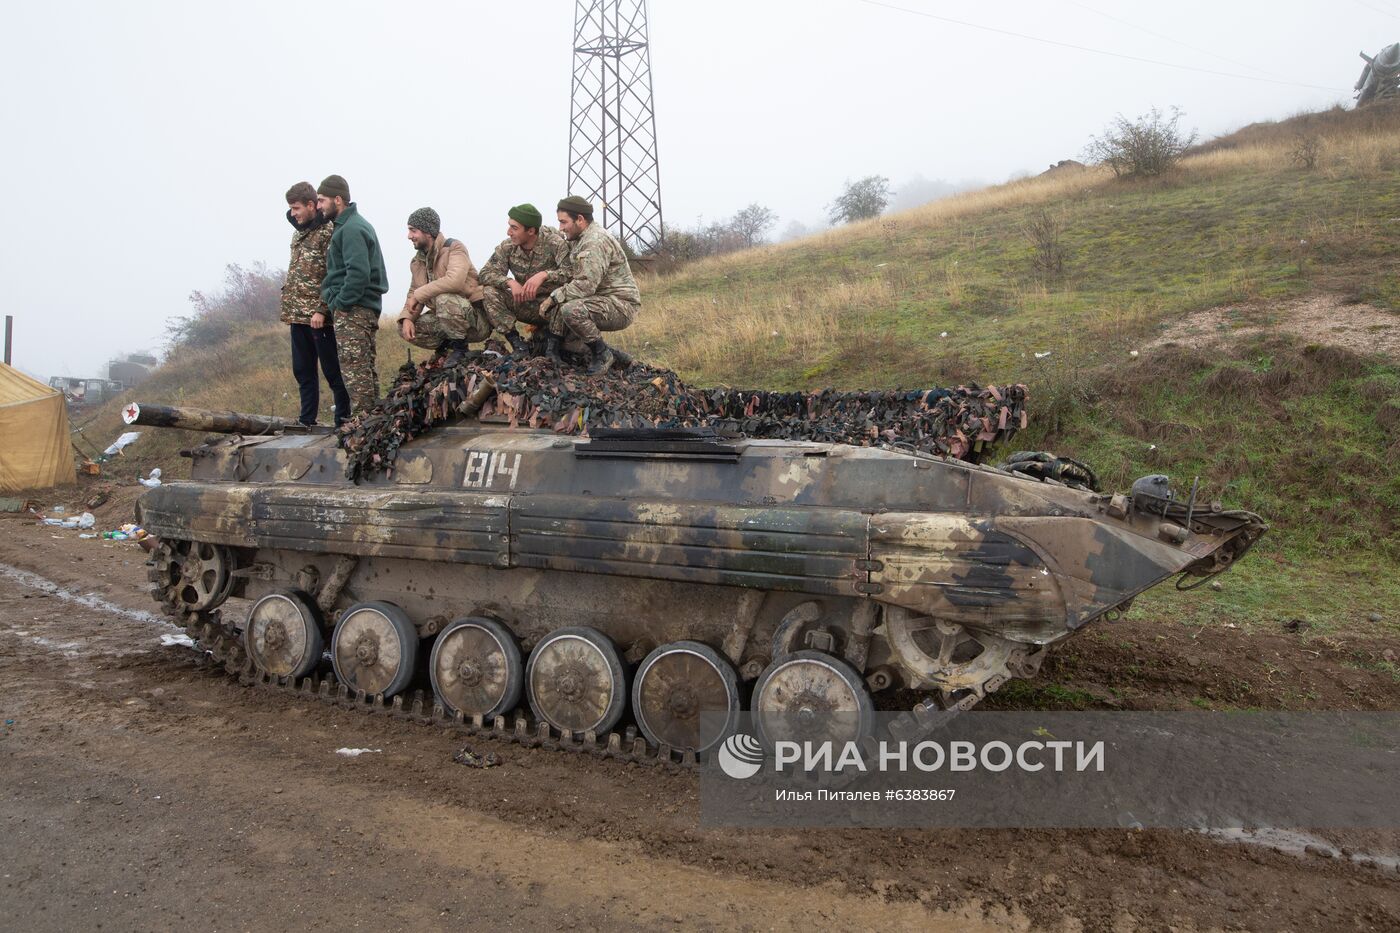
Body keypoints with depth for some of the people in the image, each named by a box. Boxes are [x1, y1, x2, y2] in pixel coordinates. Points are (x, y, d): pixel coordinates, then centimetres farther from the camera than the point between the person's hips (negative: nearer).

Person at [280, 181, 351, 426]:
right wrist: (288, 305, 15)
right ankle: (307, 421, 20)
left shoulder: (328, 232, -9)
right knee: (302, 370, 12)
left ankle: (344, 420, 6)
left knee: (333, 370, -2)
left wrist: (321, 310, -19)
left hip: (320, 316, -8)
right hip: (297, 314, 8)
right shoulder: (298, 233, 16)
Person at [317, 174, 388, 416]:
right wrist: (336, 299, 15)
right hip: (366, 308, 11)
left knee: (354, 369, -9)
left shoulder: (351, 229, -14)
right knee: (366, 368, 14)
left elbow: (358, 272, -25)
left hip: (353, 311, -11)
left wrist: (340, 302, -17)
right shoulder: (356, 224, 18)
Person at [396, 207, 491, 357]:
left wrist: (418, 295, -24)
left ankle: (460, 348, -16)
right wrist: (407, 318, -9)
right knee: (405, 329, -5)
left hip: (477, 318, -7)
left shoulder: (454, 248, -14)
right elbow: (413, 293, 12)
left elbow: (454, 280, -32)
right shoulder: (417, 262, 9)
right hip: (444, 319, 7)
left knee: (445, 299, -35)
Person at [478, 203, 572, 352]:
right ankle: (515, 342, -15)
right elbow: (486, 273, -8)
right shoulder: (508, 246, -4)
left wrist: (544, 274, -42)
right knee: (490, 292, -18)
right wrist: (510, 282, -27)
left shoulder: (555, 243, -15)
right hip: (524, 303, 4)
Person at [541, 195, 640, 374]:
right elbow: (571, 278, 14)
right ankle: (552, 352, -2)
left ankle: (603, 355, -12)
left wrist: (554, 297, -16)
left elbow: (585, 285, -25)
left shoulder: (596, 241, -19)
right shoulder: (580, 240, 14)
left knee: (571, 310, -29)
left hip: (622, 305, -10)